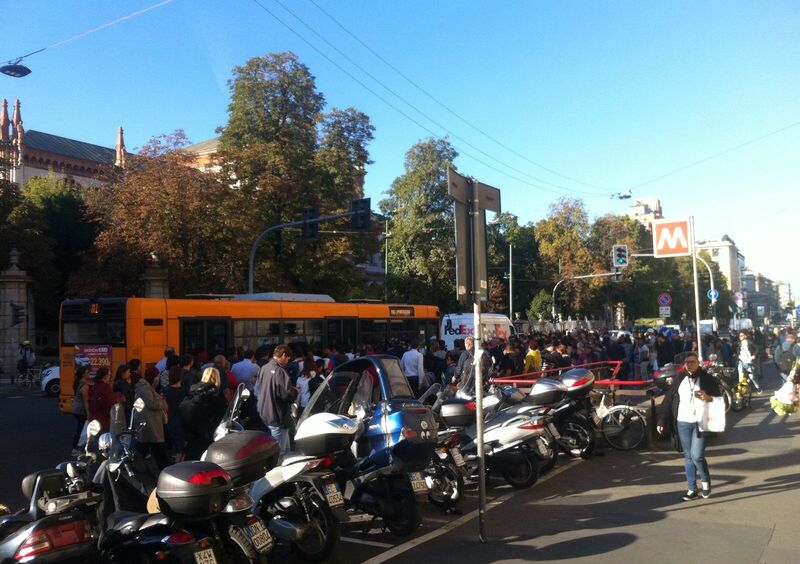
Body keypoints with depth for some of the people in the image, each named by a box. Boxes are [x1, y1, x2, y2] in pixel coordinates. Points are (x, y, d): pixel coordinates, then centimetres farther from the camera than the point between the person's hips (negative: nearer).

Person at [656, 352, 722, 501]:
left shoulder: (708, 379, -2)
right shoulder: (679, 379, 5)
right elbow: (668, 400, 4)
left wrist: (708, 397, -19)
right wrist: (662, 421, 1)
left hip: (701, 422, -3)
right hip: (683, 422, 3)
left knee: (697, 455, -9)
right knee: (688, 456, 8)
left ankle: (705, 481, 19)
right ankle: (692, 489, 18)